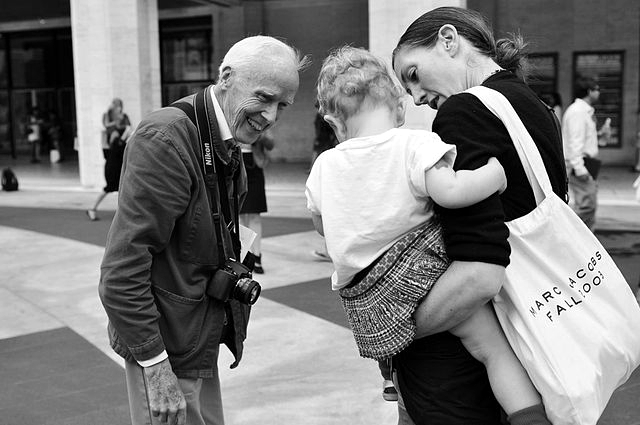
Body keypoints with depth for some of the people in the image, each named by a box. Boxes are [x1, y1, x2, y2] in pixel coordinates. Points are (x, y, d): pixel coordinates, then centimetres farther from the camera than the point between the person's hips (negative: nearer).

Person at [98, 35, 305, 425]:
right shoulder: (166, 140, -22)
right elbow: (121, 268, -25)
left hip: (202, 343, 9)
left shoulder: (229, 146, 8)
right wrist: (154, 364, -24)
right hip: (164, 349, -9)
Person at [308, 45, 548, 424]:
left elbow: (323, 224, 22)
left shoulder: (325, 165, 8)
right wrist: (500, 169, -8)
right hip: (422, 272, -4)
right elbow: (449, 191, -23)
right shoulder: (414, 144, -8)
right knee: (495, 347, -2)